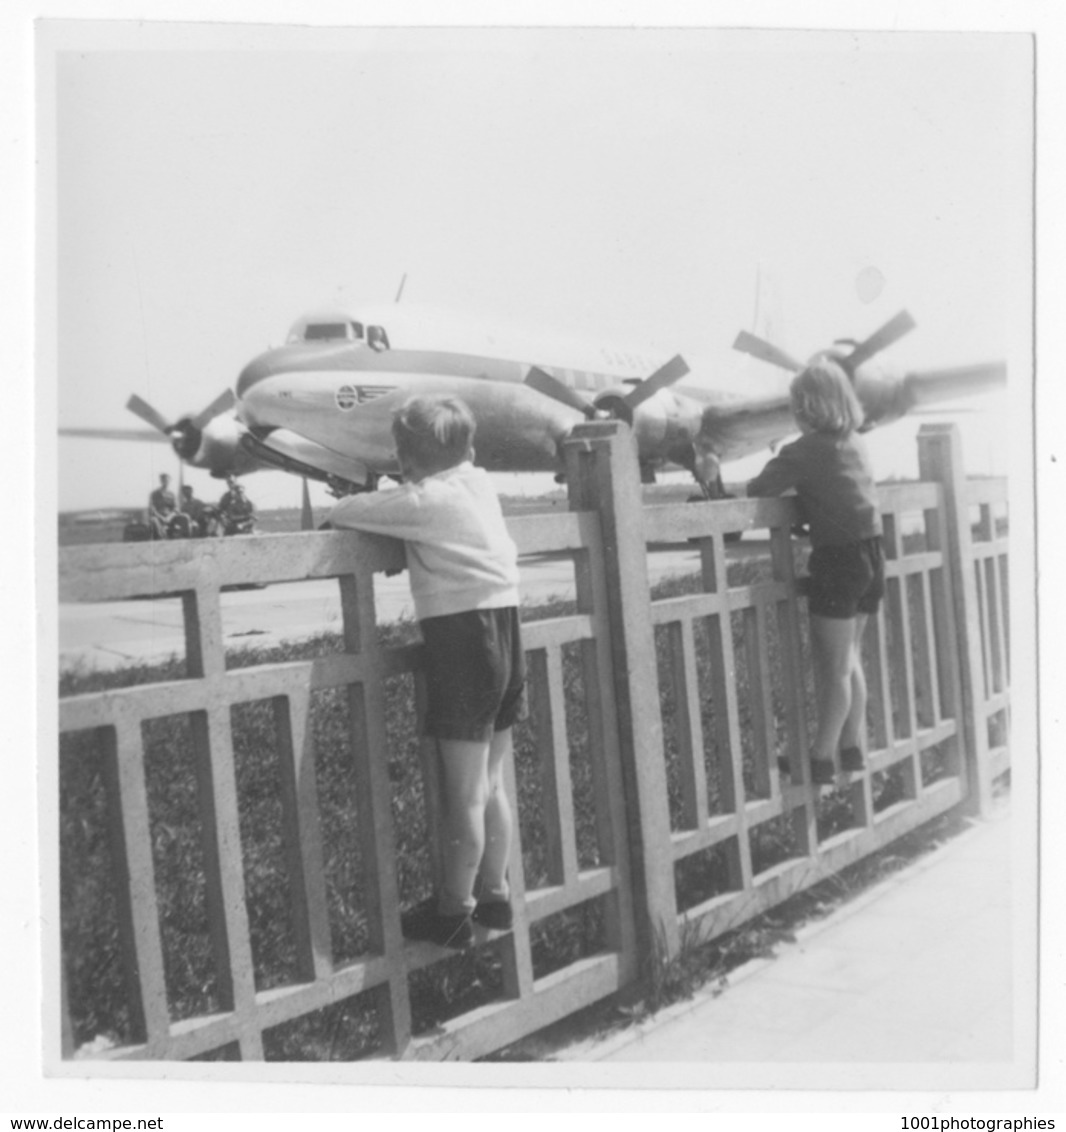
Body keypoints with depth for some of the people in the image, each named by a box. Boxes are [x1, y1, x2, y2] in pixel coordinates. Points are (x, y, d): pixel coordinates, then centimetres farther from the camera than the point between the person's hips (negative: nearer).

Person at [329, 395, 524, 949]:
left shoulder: (420, 499, -9)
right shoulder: (480, 483, 10)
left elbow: (343, 513, -3)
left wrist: (335, 511, 19)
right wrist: (385, 503, 18)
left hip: (461, 637, -7)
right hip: (506, 629, 8)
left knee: (463, 792, 2)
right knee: (491, 784, 17)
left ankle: (453, 914, 13)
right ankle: (494, 897, 28)